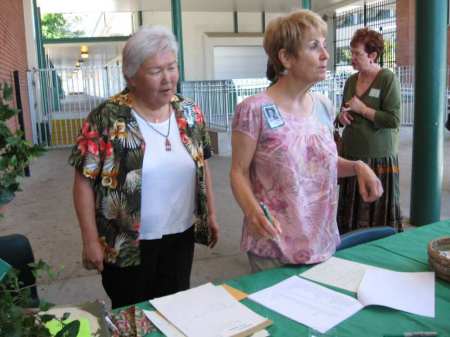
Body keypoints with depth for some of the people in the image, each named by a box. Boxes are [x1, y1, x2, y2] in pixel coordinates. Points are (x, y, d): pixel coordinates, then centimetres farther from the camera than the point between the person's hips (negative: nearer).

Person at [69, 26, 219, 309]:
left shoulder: (190, 112, 0)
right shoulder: (107, 118, -15)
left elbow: (202, 166, 10)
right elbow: (85, 181, -11)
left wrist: (210, 214, 10)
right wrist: (91, 240, -11)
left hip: (181, 235, 4)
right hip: (128, 243, -3)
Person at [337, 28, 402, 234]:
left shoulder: (388, 79, -8)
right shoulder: (351, 81, 11)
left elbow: (394, 120, -16)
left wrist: (362, 109, -13)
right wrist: (342, 116, 1)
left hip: (379, 159, -6)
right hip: (351, 155, 6)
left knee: (379, 218, 0)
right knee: (349, 214, 8)